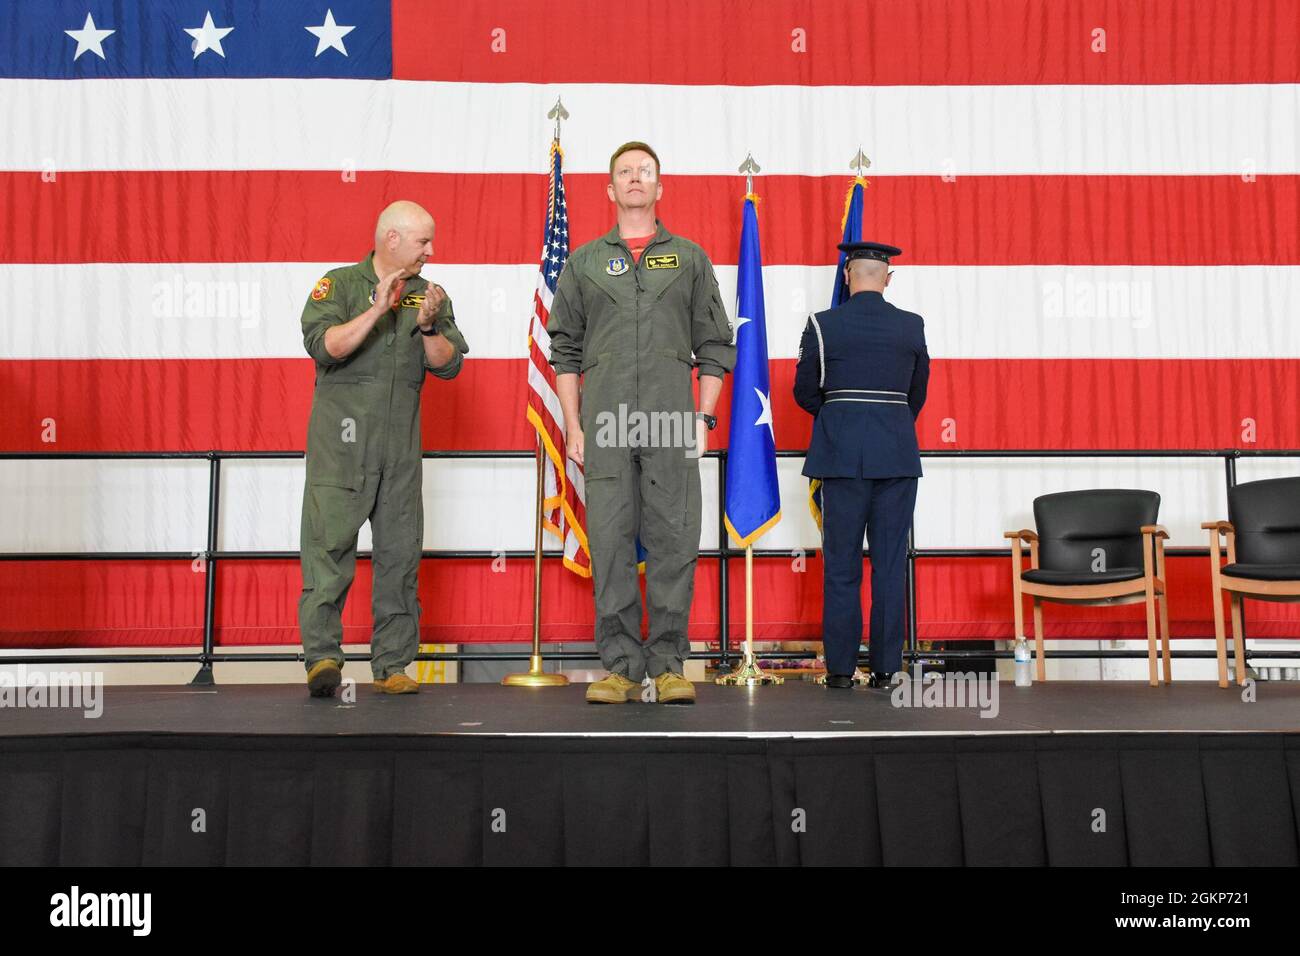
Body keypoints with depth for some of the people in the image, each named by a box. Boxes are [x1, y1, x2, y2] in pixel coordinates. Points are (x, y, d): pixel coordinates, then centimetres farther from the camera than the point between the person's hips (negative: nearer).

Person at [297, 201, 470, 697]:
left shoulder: (430, 296, 14)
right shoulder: (339, 284, 3)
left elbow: (449, 365, 5)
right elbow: (323, 346, -12)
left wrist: (429, 326, -12)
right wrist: (377, 310, -19)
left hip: (401, 448, 4)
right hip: (340, 444, -4)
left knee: (400, 553, 4)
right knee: (329, 546, -10)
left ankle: (392, 664, 10)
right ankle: (322, 656, -8)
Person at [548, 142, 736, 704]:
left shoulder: (690, 259, 14)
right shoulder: (584, 262, 15)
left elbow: (715, 347, 11)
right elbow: (565, 350, 12)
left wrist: (703, 416, 1)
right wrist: (573, 425, 3)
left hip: (672, 424, 0)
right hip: (606, 422, 1)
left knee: (673, 540, -2)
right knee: (610, 541, -1)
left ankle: (668, 664, 6)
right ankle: (620, 665, 7)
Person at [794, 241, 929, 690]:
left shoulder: (823, 324, -2)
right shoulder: (912, 326, 4)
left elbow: (805, 391, 5)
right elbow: (917, 392, 14)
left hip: (842, 451, -1)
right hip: (898, 453, 1)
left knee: (842, 563, 4)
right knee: (890, 561, 5)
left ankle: (841, 668, 5)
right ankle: (885, 667, 7)